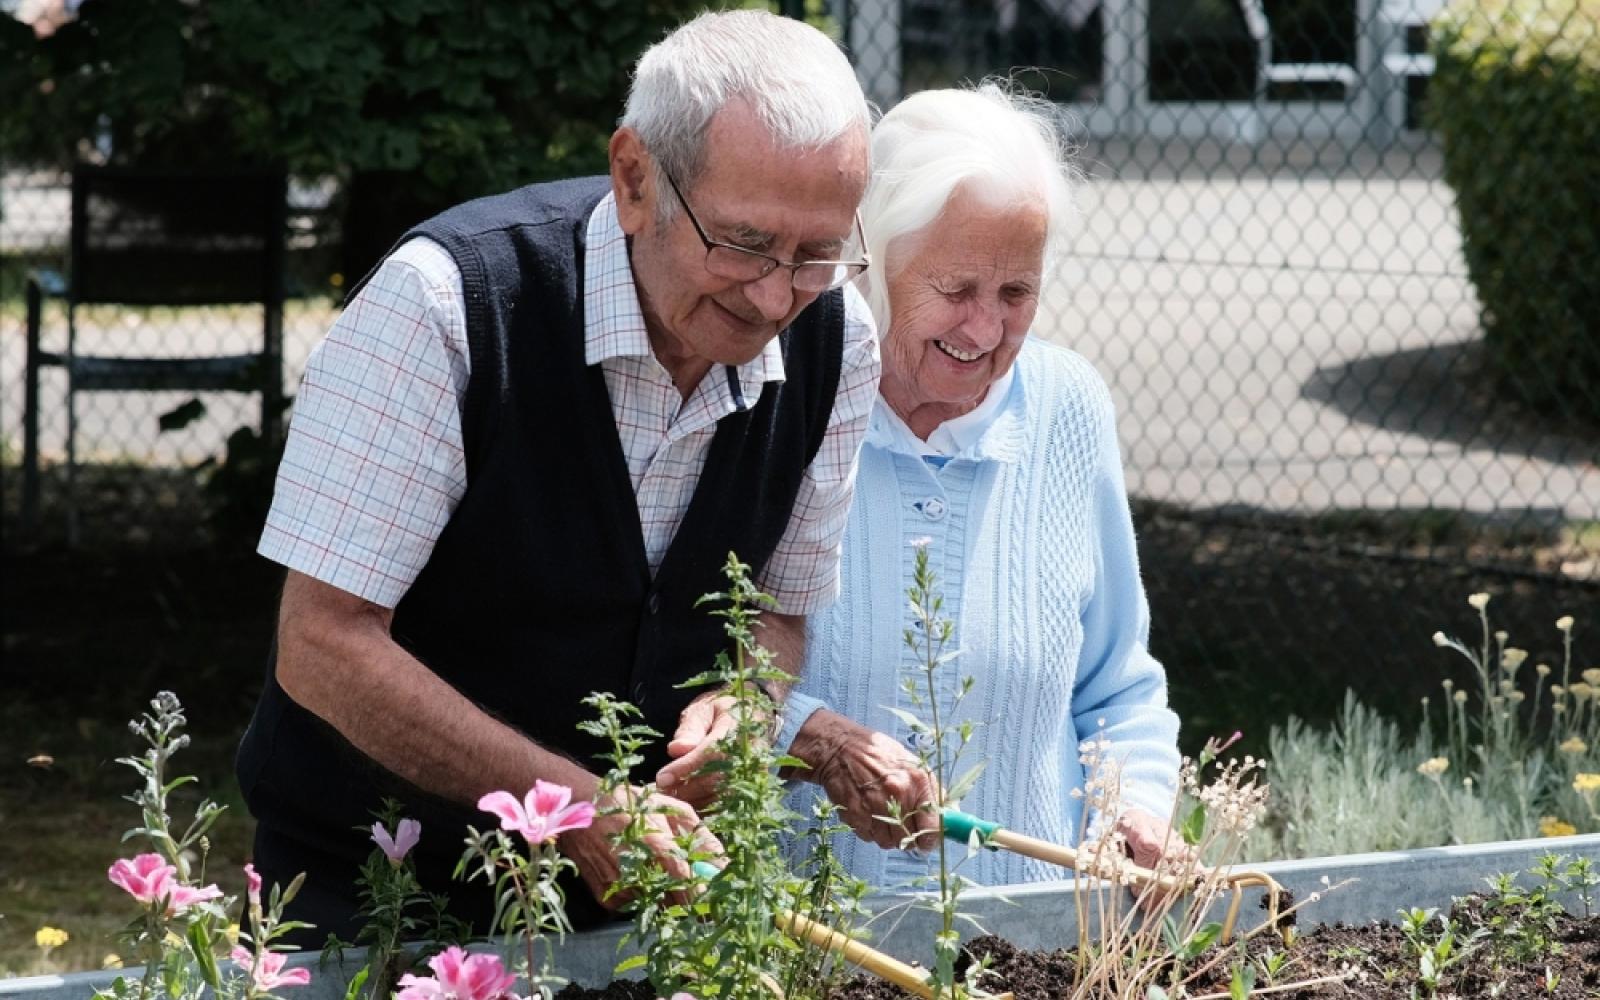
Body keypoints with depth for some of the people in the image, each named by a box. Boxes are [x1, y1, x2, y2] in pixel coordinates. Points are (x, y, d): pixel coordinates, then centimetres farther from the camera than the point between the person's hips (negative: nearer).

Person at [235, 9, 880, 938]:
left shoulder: (833, 338, -6)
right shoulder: (442, 302, -22)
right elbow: (324, 649, -22)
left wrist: (739, 710, -15)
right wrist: (576, 802, -29)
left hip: (635, 893, 5)